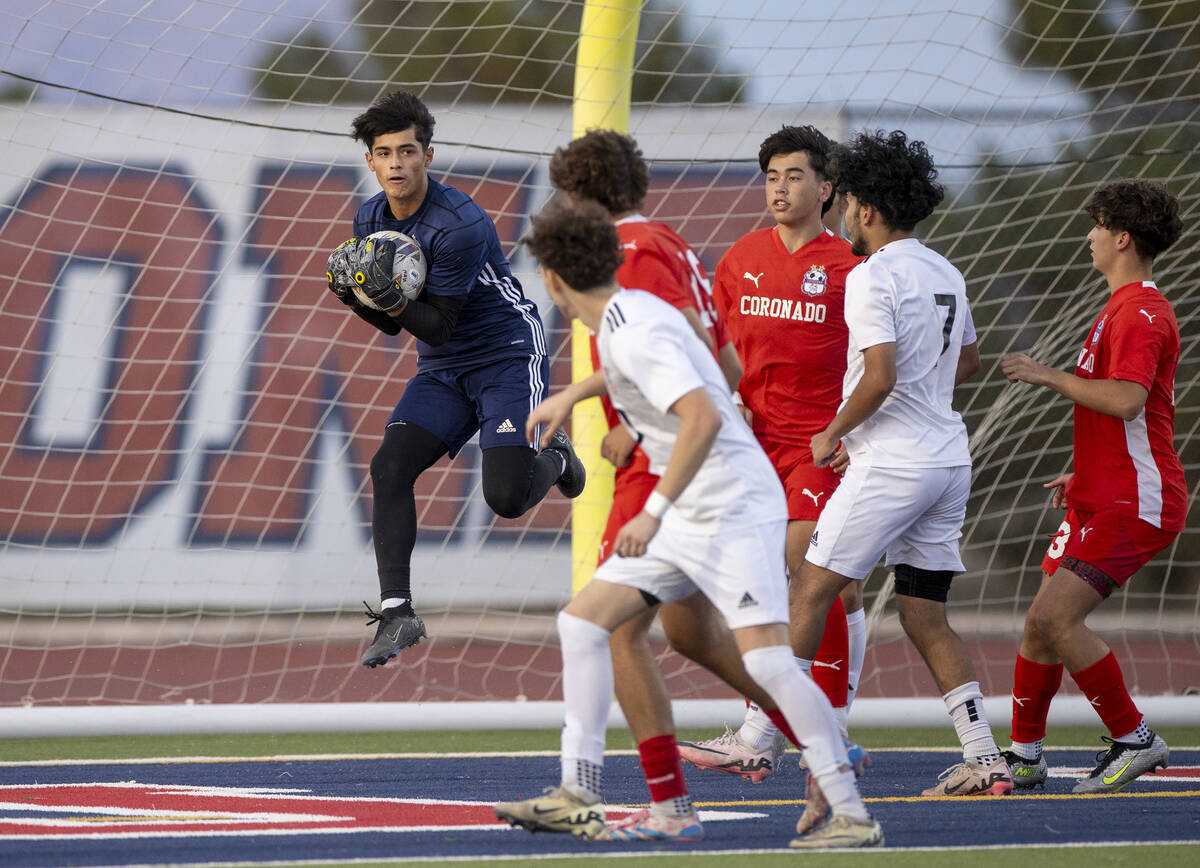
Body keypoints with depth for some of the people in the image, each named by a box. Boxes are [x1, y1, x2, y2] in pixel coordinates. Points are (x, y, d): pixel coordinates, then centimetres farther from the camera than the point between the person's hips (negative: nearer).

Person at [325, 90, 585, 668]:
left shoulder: (460, 226, -23)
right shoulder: (370, 220, 1)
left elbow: (438, 326, -19)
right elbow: (397, 323, 7)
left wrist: (392, 302, -35)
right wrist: (359, 300, -13)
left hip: (508, 353, -6)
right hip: (442, 371, 6)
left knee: (506, 496, -19)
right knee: (389, 467, -15)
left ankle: (553, 457, 19)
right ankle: (396, 613, -14)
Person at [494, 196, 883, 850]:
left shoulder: (634, 334, -20)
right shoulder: (629, 313, 10)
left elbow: (703, 418, -31)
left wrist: (654, 512, -29)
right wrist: (572, 395, 42)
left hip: (735, 510, -10)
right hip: (687, 520, 10)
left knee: (766, 658, -19)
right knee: (582, 621, 7)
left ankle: (851, 814, -16)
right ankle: (578, 798, 8)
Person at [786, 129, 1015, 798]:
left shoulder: (873, 276, -12)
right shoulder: (946, 274, 14)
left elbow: (880, 376, -21)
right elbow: (968, 363, 27)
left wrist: (833, 433, -8)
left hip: (891, 462, -8)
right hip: (948, 460, 8)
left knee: (814, 591, -1)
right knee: (927, 618, 10)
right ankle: (984, 761, 2)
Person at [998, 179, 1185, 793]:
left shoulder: (1140, 313, -14)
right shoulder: (1124, 309, 20)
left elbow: (1126, 399, -29)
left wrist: (1048, 376, -18)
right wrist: (1083, 475, 28)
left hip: (1132, 505, -10)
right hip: (1101, 499, 10)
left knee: (1055, 619, -19)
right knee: (1041, 623, 9)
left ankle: (1134, 739, -8)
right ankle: (1023, 755, 18)